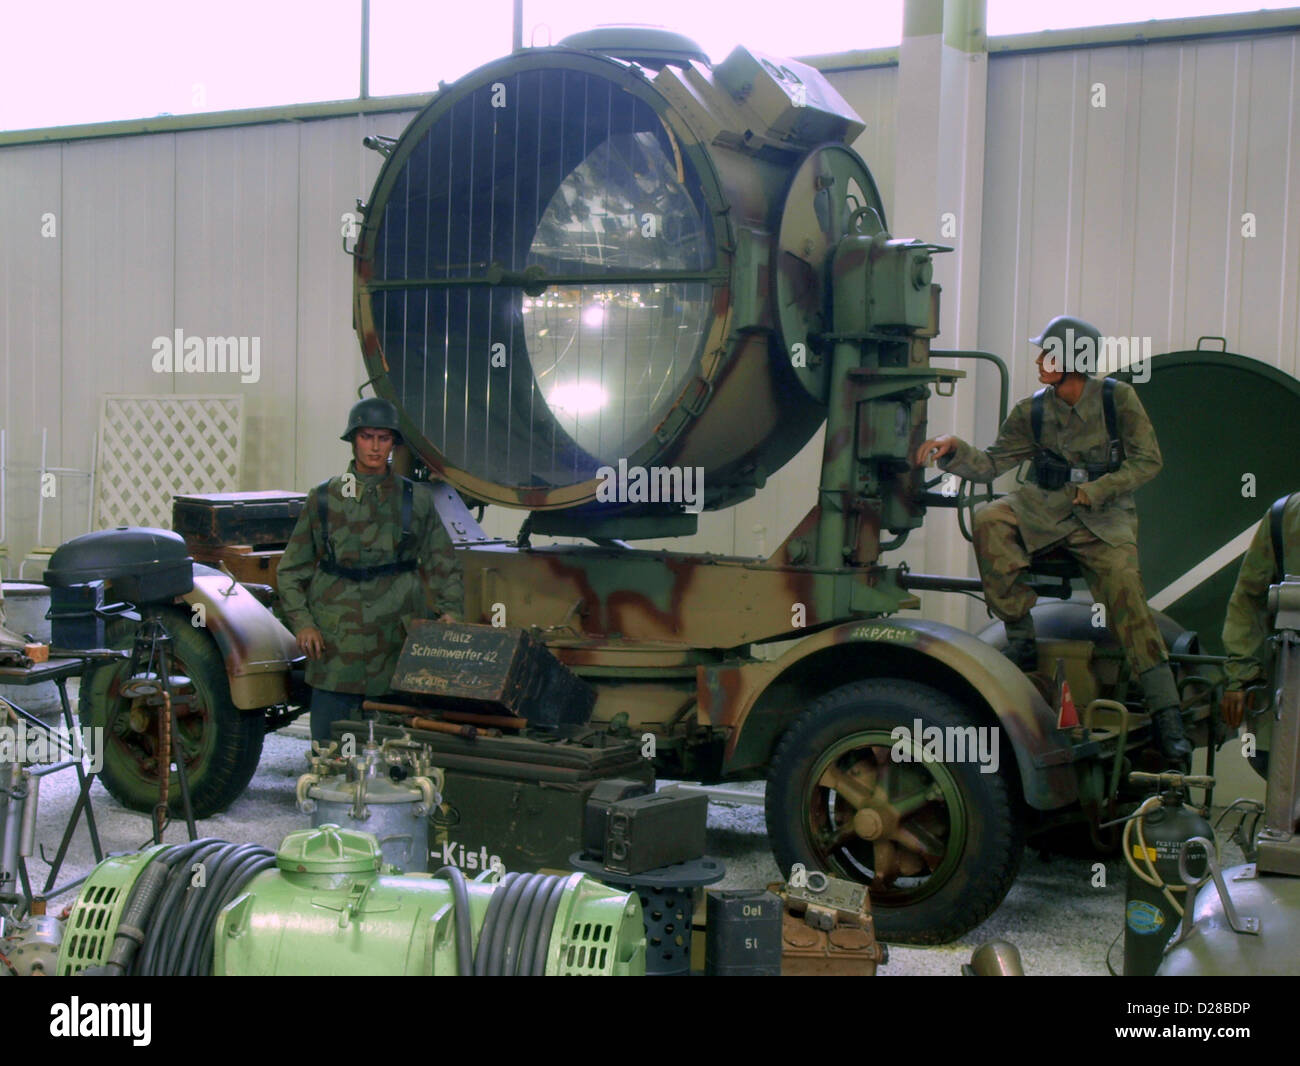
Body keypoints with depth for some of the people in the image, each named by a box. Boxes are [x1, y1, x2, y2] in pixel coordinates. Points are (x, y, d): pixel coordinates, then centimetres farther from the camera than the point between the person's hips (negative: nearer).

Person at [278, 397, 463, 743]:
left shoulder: (415, 499, 9)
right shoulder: (323, 499, 9)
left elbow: (444, 565, 13)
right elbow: (290, 571, 12)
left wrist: (449, 611, -3)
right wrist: (302, 623, -2)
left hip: (396, 650, 0)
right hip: (334, 649, 0)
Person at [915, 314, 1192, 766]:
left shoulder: (1118, 398, -3)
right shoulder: (1032, 412, 3)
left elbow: (1147, 461, -1)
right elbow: (992, 463, 3)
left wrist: (1092, 492, -11)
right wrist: (953, 450, -15)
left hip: (1104, 517, -3)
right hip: (1046, 510, 3)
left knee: (1124, 588, -23)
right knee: (989, 520, -26)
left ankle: (1167, 716, -20)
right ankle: (1020, 638, -18)